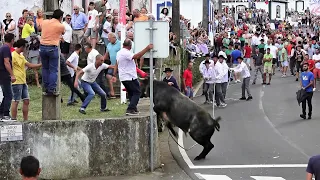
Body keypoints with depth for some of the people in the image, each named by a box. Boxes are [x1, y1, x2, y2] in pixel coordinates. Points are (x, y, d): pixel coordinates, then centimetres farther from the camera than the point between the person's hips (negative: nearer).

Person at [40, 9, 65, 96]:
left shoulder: (44, 22, 8)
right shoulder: (60, 26, -3)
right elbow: (63, 33, 17)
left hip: (42, 47, 4)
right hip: (52, 48, -4)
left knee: (45, 69, 13)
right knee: (53, 70, 0)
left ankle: (46, 89, 14)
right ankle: (52, 90, -4)